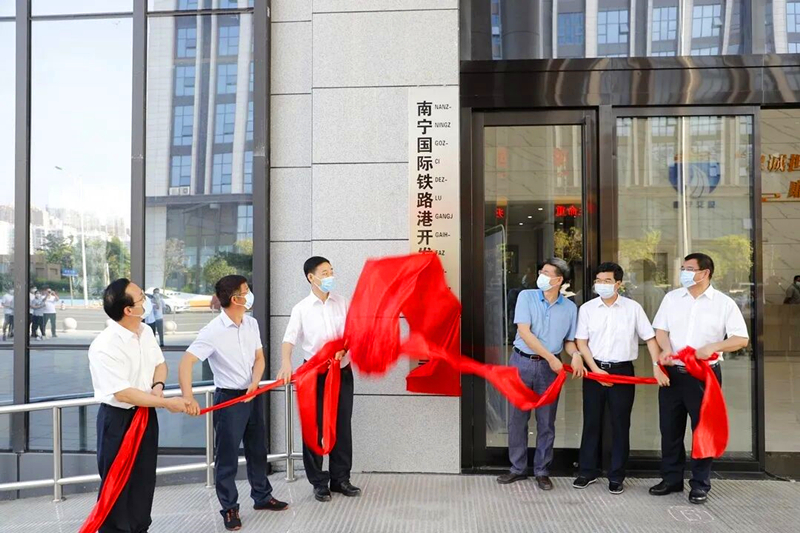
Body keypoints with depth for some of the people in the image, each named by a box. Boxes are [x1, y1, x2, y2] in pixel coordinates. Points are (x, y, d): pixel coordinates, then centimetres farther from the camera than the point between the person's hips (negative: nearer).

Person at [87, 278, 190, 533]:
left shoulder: (145, 331, -2)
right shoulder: (105, 346, -26)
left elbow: (160, 363, 13)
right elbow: (123, 393, -27)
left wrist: (158, 386, -8)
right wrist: (168, 403, -22)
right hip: (118, 420, -7)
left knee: (144, 480, 18)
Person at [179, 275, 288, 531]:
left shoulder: (252, 323, 0)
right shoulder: (213, 331, -19)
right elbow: (186, 363, -24)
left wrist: (255, 383, -11)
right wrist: (188, 398, -35)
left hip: (253, 395, 6)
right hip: (229, 398, -6)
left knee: (258, 450, 18)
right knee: (227, 457, 4)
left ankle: (262, 496, 34)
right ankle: (229, 508, 19)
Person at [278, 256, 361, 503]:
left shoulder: (342, 302, 3)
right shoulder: (301, 308, -7)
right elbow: (289, 339, -15)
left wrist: (343, 349, -17)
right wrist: (286, 363, -33)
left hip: (342, 371, 3)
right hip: (314, 373, -3)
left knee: (342, 426, 9)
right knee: (314, 427, 4)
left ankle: (340, 478, 22)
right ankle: (319, 482, 17)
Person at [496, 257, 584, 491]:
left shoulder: (570, 307, 4)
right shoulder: (526, 297, -3)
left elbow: (569, 340, 12)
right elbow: (524, 332, -11)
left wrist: (575, 354, -11)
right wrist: (551, 358, -13)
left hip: (550, 368, 1)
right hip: (522, 362, -1)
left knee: (546, 421, 7)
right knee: (517, 418, 7)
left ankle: (542, 471, 21)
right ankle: (518, 468, 21)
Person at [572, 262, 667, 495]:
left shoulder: (633, 308, -1)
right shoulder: (587, 308, 1)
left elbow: (650, 338, 1)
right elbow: (581, 342, 0)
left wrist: (657, 367, -10)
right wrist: (596, 370, -9)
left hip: (622, 371, -1)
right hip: (594, 370, 1)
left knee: (620, 425, 6)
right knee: (591, 423, 8)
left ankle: (616, 477, 18)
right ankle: (587, 471, 22)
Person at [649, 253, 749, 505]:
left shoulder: (724, 303, -3)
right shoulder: (672, 297, 7)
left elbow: (741, 339, -6)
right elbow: (661, 329, 6)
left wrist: (713, 347, -20)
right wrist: (667, 349, -14)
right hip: (672, 373, 3)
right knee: (670, 428, 9)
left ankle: (700, 484, 17)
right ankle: (671, 479, 22)